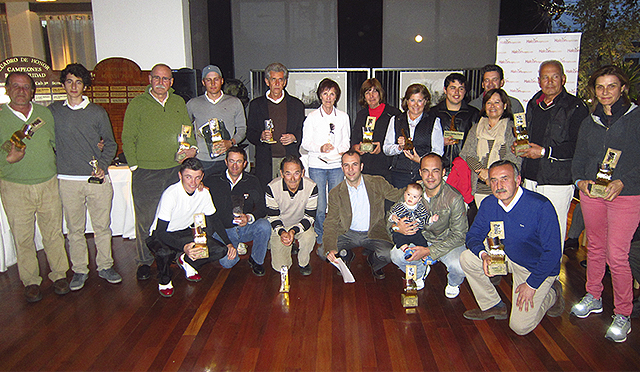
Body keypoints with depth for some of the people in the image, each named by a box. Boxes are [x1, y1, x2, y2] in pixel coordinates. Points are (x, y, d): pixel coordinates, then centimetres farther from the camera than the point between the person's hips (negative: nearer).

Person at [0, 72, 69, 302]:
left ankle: (59, 275, 25)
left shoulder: (45, 114, 6)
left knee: (54, 233, 9)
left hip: (48, 185, 2)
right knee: (22, 238, 8)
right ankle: (31, 281, 24)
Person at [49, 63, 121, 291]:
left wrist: (103, 165, -3)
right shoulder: (53, 111, 8)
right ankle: (79, 270, 19)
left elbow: (110, 143, 10)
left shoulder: (97, 112, 5)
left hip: (97, 179, 0)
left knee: (102, 226, 5)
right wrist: (54, 166, 6)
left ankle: (105, 266, 19)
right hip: (68, 180, 1)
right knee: (74, 229, 7)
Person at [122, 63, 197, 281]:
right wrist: (134, 165, -7)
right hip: (146, 173, -3)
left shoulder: (179, 103, 11)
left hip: (175, 169, 3)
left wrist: (192, 148, 2)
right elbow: (127, 139, 0)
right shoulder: (137, 104, 0)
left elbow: (189, 130, 20)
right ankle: (144, 261, 17)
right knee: (145, 220, 2)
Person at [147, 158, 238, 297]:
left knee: (221, 251, -16)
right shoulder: (170, 195, -27)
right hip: (162, 235, -5)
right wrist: (184, 247, -46)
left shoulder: (204, 193, -9)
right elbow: (160, 232, -30)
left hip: (185, 233, 5)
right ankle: (164, 280, -5)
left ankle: (187, 262, 11)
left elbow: (214, 220, 9)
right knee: (165, 252, -40)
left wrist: (229, 243, -1)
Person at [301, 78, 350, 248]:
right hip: (317, 165, -2)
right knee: (319, 207, -2)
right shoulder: (312, 117, 3)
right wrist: (320, 148, -15)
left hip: (337, 165, 2)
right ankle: (320, 241, 15)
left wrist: (343, 150, -6)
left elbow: (346, 141, 15)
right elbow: (305, 143, 3)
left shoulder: (343, 117, 10)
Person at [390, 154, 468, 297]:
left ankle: (453, 283, 9)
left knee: (459, 266, -32)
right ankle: (420, 272, 14)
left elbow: (459, 236, -18)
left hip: (448, 243, -3)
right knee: (396, 255, -22)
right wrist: (396, 227, -28)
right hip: (422, 239, 3)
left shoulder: (454, 198, -22)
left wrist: (429, 251, -26)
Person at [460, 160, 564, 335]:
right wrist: (483, 254, -25)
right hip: (508, 258, 5)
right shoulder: (488, 204, -12)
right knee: (467, 258, -13)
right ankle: (492, 306, 6)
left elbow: (553, 252, -23)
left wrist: (531, 284, -20)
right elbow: (473, 235, -2)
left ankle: (551, 295, 18)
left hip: (538, 268, -5)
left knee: (520, 326, -11)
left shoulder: (541, 206, -28)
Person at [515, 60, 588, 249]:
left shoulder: (576, 107, -7)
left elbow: (579, 146, -16)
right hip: (531, 178, 7)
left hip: (558, 182, -6)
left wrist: (545, 152, -17)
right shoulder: (533, 104, 15)